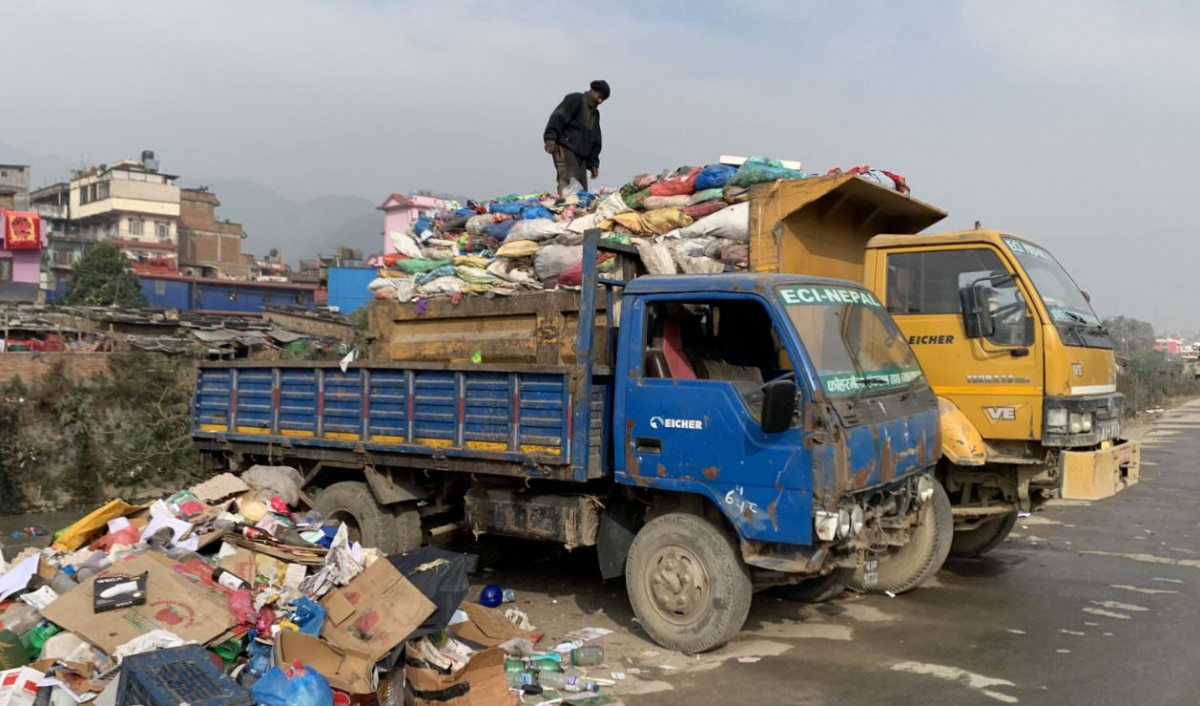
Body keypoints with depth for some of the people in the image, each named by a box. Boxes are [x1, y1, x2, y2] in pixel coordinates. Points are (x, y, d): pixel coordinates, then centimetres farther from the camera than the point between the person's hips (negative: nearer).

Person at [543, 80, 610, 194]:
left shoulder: (595, 113, 26)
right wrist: (551, 137, -25)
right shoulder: (575, 99, 2)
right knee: (567, 183, -23)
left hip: (581, 156, 8)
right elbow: (558, 117, -12)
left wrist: (593, 163, 18)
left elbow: (595, 141, 26)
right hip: (565, 149, -8)